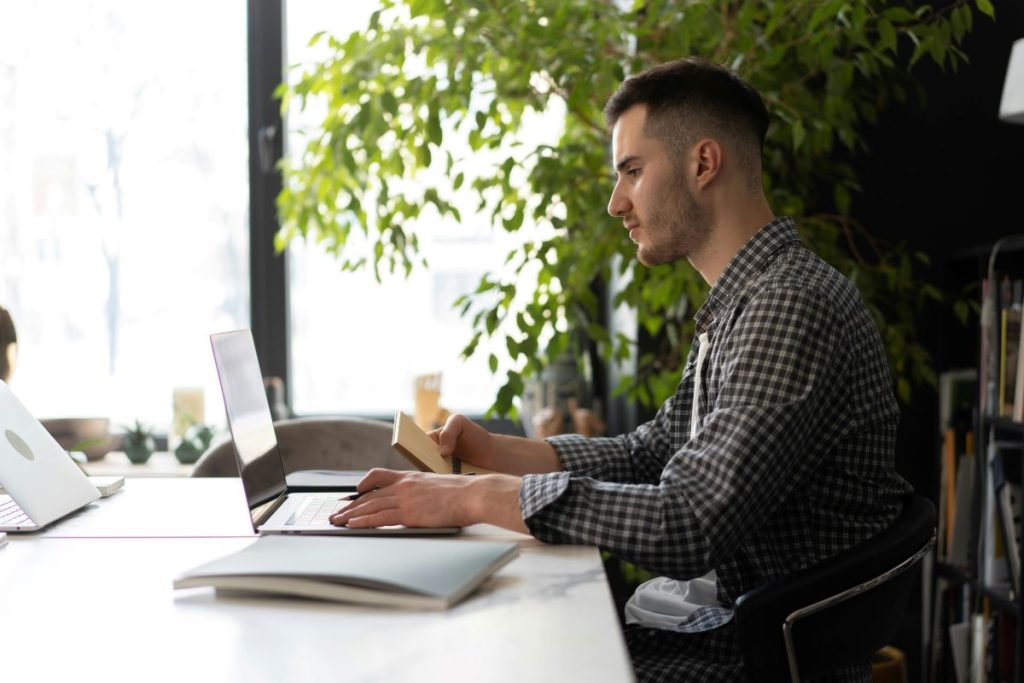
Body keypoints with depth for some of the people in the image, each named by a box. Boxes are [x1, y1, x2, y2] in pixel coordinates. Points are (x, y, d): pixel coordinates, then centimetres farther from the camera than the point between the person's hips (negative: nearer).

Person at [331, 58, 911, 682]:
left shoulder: (791, 309, -21)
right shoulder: (742, 304, 13)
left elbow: (688, 528, -29)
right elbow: (650, 453, 20)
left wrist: (478, 497, -23)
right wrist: (494, 451, 9)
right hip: (723, 621, 9)